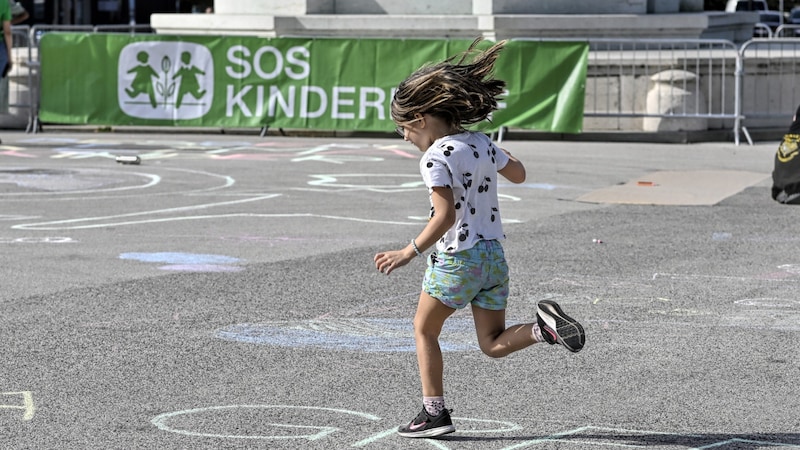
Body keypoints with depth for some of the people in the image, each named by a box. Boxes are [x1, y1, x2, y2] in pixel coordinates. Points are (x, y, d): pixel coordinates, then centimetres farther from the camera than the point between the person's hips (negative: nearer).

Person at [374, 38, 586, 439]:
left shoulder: (435, 157, -15)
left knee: (424, 330, 14)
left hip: (456, 259, -7)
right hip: (494, 255, 7)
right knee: (493, 344, 13)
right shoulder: (482, 144, 7)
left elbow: (445, 217, -25)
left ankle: (434, 413, 12)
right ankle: (543, 326, -14)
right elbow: (518, 174, 25)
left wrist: (409, 253, -22)